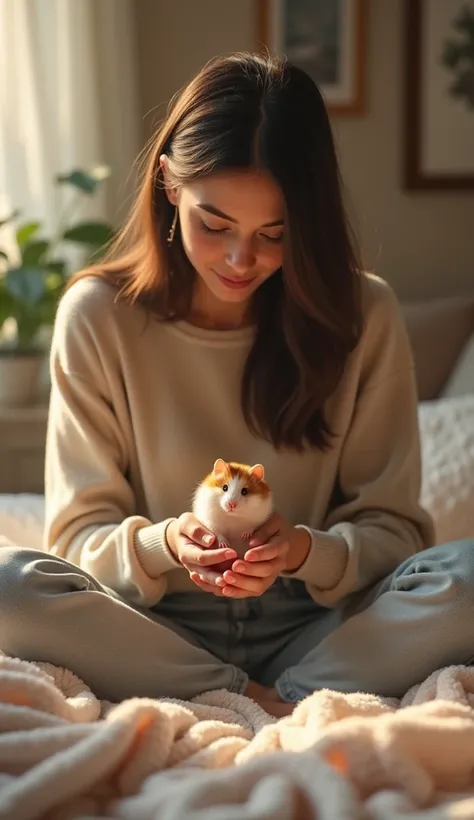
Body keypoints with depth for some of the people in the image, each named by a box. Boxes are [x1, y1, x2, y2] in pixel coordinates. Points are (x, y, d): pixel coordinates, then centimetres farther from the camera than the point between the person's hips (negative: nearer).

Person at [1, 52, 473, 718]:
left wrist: (306, 552, -24)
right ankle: (265, 706, -19)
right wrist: (161, 545, -25)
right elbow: (79, 533, -2)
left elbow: (393, 526, -2)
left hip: (313, 631, 0)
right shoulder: (97, 316, -4)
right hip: (158, 634, 1)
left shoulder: (363, 318, -4)